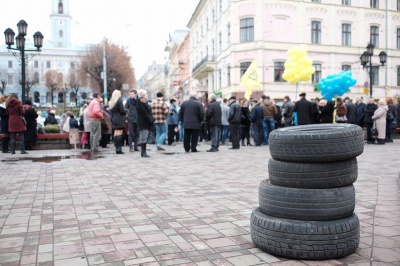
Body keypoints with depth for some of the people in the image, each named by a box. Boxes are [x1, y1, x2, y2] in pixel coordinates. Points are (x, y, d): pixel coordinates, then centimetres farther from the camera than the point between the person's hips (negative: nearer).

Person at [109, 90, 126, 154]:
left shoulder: (111, 102, 12)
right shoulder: (119, 101, -9)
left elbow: (111, 112, 12)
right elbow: (122, 110, -15)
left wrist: (112, 120, 14)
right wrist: (125, 113, 6)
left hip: (114, 119, 7)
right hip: (120, 119, -7)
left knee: (115, 134, 8)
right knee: (120, 133, -7)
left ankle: (116, 148, 9)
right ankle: (119, 149, -9)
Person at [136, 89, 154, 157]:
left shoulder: (145, 103, 15)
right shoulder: (140, 104, -14)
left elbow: (149, 112, 17)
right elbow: (144, 114, -19)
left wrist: (152, 119, 5)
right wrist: (151, 120, -16)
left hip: (147, 123, 9)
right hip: (143, 124, -9)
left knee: (145, 138, 12)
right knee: (143, 138, -6)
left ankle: (143, 152, 18)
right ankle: (143, 152, -2)